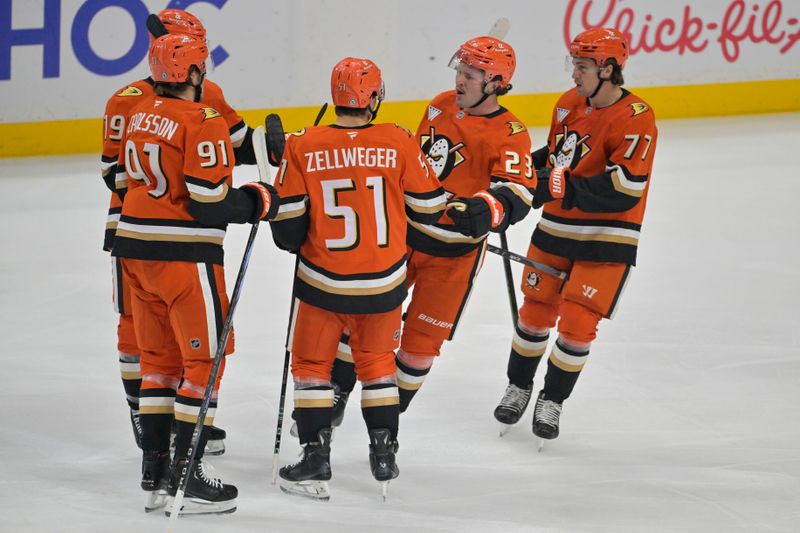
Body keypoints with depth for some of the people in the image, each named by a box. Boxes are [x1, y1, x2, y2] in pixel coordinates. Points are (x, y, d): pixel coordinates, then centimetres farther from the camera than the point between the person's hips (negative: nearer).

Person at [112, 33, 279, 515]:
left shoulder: (140, 116, 9)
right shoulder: (203, 122, -16)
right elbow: (211, 202, -18)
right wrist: (260, 201, -3)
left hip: (136, 252, 8)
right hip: (184, 257, -8)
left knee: (159, 358, 16)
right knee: (204, 360, 1)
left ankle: (155, 471, 17)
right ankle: (185, 476, -2)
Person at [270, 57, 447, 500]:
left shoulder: (303, 147, -11)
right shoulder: (398, 143, -10)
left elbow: (288, 220, -7)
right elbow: (427, 207, 0)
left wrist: (292, 243, 15)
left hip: (322, 281, -1)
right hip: (383, 283, 1)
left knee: (311, 363, 15)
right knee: (377, 361, 21)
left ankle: (316, 457, 11)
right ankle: (383, 452, 21)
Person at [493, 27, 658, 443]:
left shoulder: (636, 120, -19)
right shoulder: (569, 103, 4)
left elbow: (624, 190, -26)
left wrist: (561, 188, -28)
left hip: (606, 241, -6)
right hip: (557, 228, 6)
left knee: (577, 325, -6)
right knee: (536, 312, 11)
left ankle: (552, 401, 13)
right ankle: (518, 388, 31)